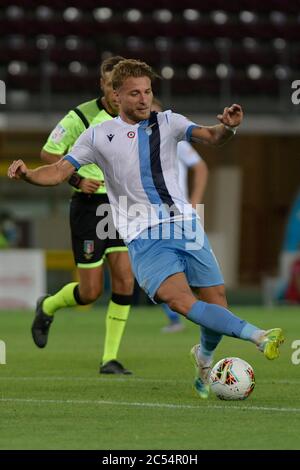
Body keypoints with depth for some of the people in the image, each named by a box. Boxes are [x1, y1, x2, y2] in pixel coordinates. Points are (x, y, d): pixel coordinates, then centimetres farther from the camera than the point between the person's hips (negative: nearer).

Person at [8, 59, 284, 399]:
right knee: (180, 299, -27)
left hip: (186, 225, 3)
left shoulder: (167, 123, 9)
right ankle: (258, 337, -36)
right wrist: (26, 175, -17)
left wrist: (228, 127, -25)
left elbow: (211, 137, -2)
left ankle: (204, 358, 30)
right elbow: (59, 172, 3)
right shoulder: (98, 136, 6)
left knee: (216, 305, 0)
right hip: (144, 239, -3)